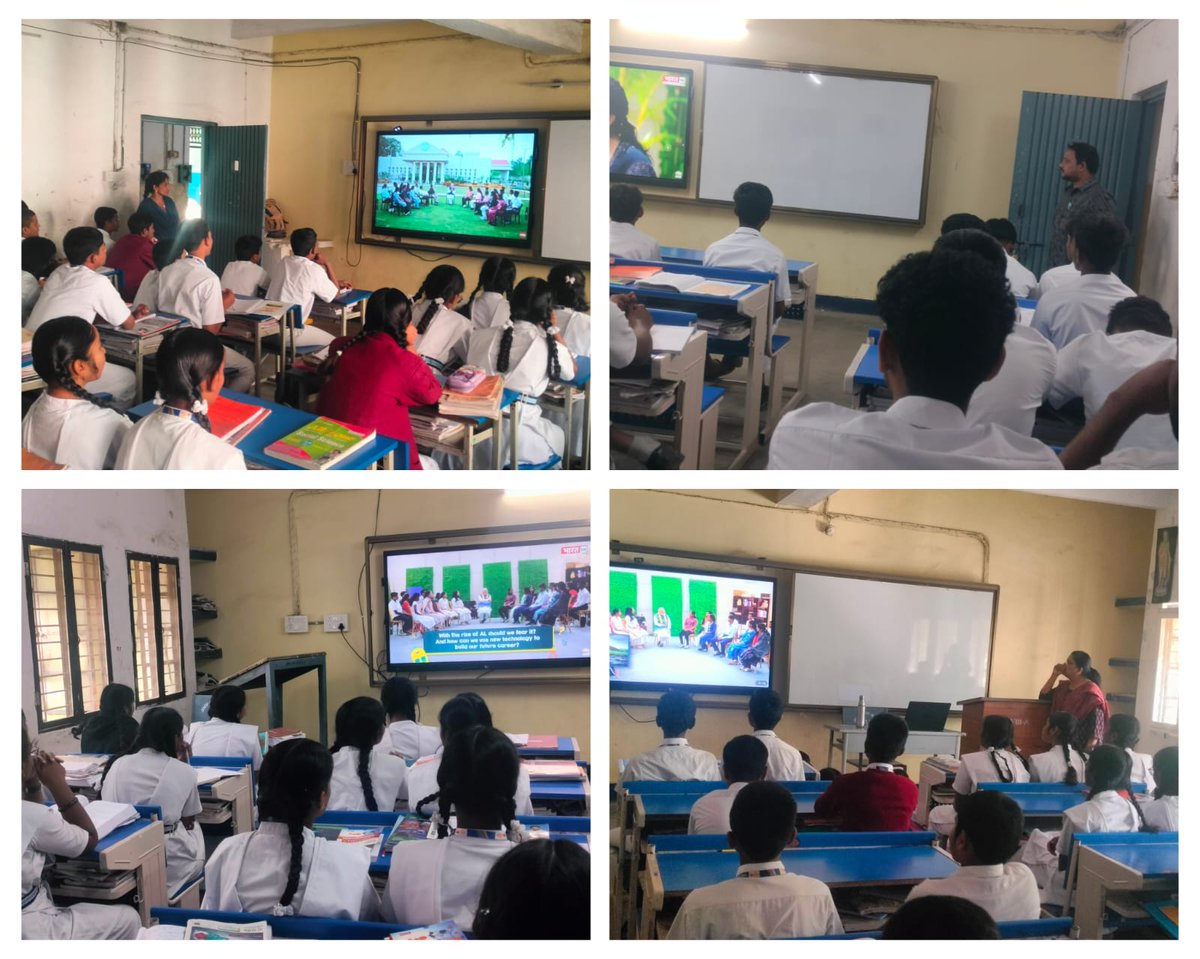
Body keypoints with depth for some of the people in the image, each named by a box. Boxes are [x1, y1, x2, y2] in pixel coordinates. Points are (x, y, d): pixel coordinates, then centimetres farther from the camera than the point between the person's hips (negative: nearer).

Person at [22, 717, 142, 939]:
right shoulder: (30, 815, -26)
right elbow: (90, 839, -8)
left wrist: (34, 785, 3)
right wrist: (57, 783, -9)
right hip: (32, 931, -8)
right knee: (128, 918, 10)